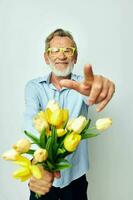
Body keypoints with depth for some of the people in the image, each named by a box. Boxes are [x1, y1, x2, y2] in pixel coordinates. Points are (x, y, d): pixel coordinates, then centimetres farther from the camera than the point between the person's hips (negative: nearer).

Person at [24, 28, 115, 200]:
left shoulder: (82, 84, -6)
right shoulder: (33, 87, -8)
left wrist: (97, 87, -54)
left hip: (75, 176, 1)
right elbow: (32, 123, -25)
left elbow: (91, 96, -29)